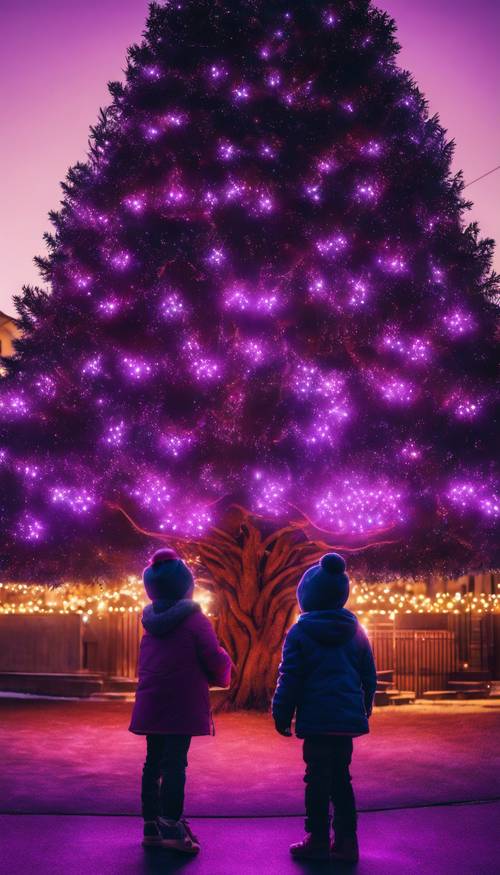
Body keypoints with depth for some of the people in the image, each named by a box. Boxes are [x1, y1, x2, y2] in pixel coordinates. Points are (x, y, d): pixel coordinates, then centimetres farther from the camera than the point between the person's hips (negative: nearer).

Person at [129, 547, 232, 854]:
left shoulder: (152, 621, 10)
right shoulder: (194, 620, -9)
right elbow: (215, 659, -12)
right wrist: (223, 676, 11)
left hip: (151, 705, 6)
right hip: (181, 705, -6)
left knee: (154, 762, 11)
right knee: (175, 764, -6)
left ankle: (152, 825, 18)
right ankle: (171, 826, -9)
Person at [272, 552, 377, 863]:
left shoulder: (300, 632, -6)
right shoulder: (355, 631, 8)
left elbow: (289, 679, -7)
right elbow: (369, 676, 13)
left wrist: (282, 716, 2)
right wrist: (364, 709, 25)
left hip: (317, 720, -5)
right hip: (349, 718, 5)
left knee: (318, 779, 2)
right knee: (341, 779, 13)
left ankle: (318, 841, 7)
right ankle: (346, 842, 15)